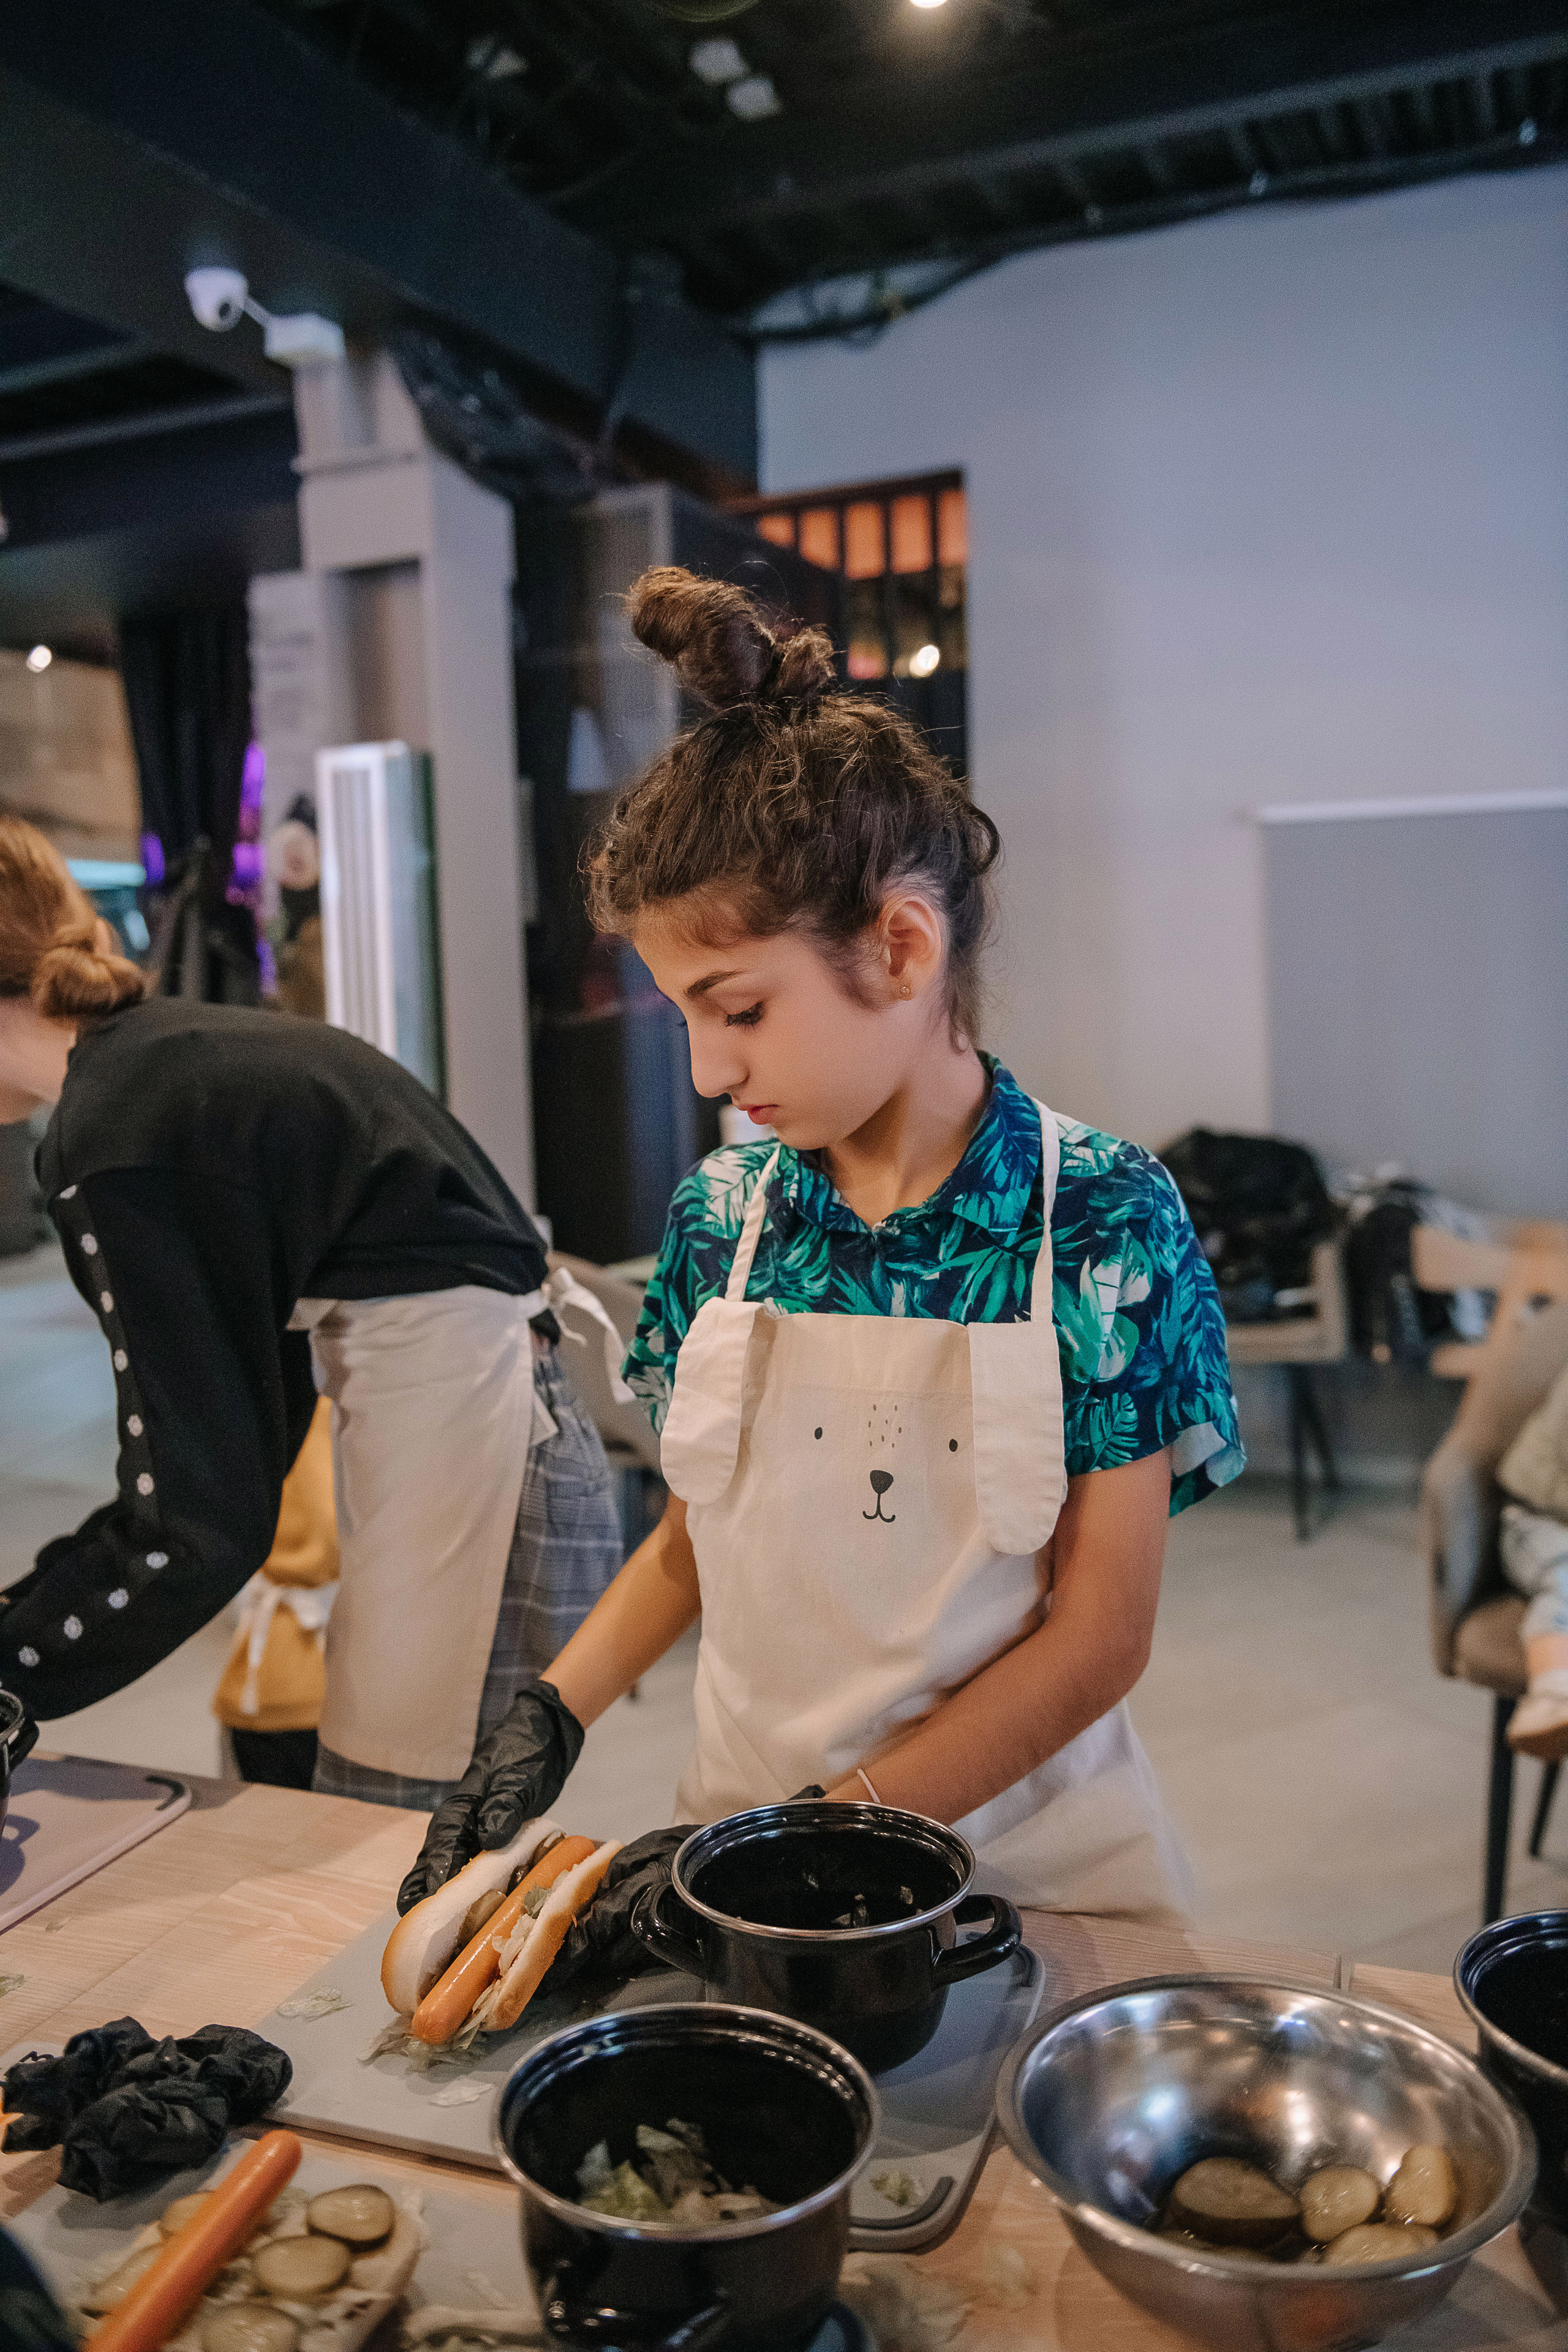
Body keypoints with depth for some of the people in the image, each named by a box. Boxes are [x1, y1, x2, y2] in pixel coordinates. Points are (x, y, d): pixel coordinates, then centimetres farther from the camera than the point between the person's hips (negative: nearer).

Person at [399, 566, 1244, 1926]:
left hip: (1018, 1854, -2)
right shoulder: (717, 1217, -3)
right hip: (741, 1819, 3)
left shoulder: (1105, 1221, -14)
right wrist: (554, 1716, -6)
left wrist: (819, 1835, -17)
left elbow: (1099, 1638, -13)